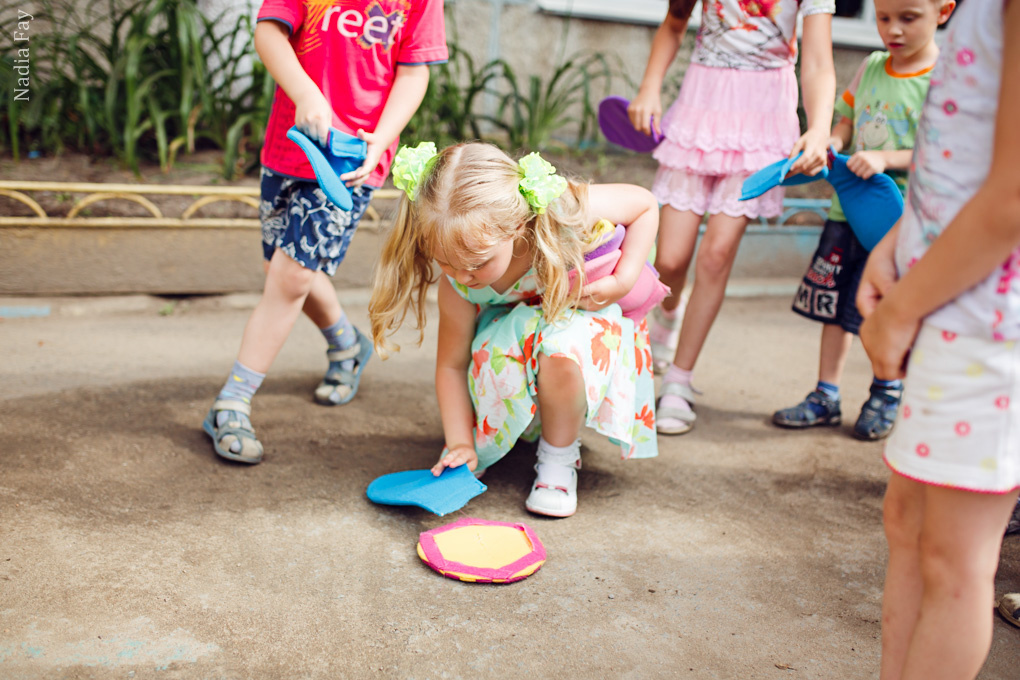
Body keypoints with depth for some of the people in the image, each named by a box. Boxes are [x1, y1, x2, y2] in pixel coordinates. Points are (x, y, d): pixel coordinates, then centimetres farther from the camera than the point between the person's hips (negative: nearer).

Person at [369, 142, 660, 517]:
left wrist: (622, 282, -27)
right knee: (494, 359, -33)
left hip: (587, 308, -2)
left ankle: (559, 458, -9)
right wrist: (461, 443, -19)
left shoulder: (563, 210, -37)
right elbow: (451, 364, -14)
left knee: (561, 354, -37)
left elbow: (646, 204, -18)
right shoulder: (458, 280, -27)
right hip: (519, 320, 2)